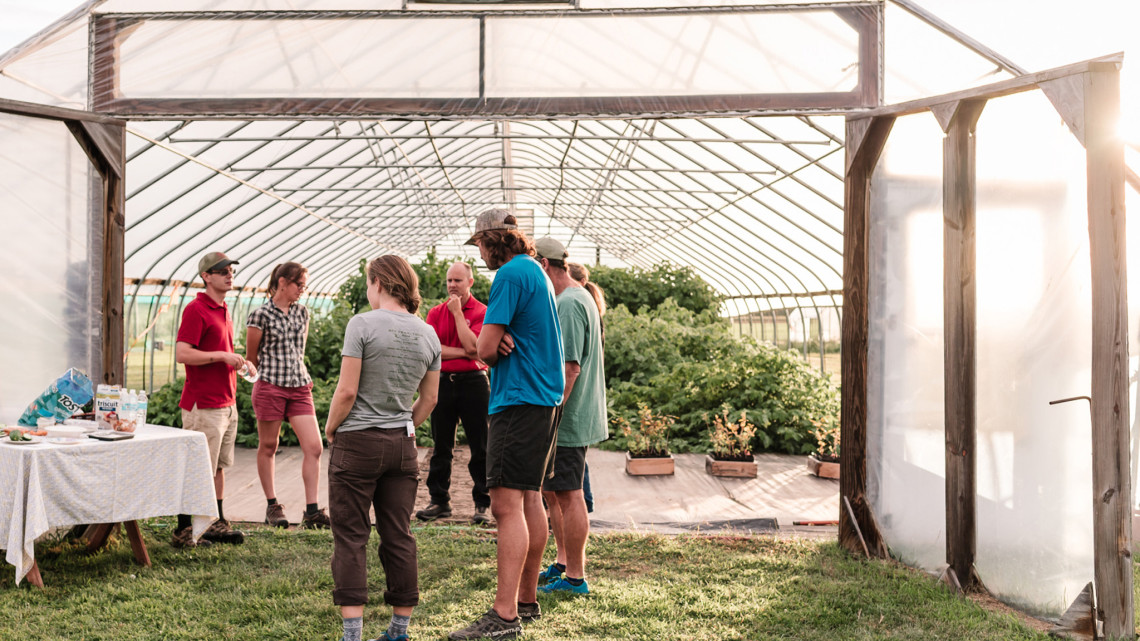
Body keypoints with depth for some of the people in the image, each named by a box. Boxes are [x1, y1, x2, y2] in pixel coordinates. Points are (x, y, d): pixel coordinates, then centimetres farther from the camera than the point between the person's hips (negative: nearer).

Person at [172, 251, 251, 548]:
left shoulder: (223, 310, 17)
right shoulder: (196, 310, -12)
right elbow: (182, 354, -20)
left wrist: (240, 361, 11)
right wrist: (222, 356, -19)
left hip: (227, 402, 9)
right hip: (203, 405, -9)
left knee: (219, 466, 14)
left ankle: (217, 524, 22)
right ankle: (183, 532, 4)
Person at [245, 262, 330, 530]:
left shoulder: (302, 312, 10)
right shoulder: (261, 315, -7)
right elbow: (251, 356, 2)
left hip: (300, 387, 5)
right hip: (270, 387, -5)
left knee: (314, 447, -5)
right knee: (268, 447, 8)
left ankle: (311, 511, -2)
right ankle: (272, 506, 22)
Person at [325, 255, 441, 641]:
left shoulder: (363, 324, -11)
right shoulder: (428, 335, 6)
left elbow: (346, 391, -14)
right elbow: (429, 399, 11)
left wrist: (330, 431, 1)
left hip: (357, 442, -5)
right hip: (402, 445, 5)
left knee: (351, 538, 2)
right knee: (398, 537, 10)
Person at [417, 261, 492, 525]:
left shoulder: (482, 312, -1)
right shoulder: (436, 312, 9)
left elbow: (472, 345, -16)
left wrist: (457, 312, -11)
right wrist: (463, 352, -11)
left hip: (473, 382, -3)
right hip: (443, 382, 3)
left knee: (480, 448, 0)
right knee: (440, 447, 8)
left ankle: (482, 504, 7)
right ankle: (439, 501, 17)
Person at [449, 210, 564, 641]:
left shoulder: (511, 274, -12)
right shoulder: (537, 272, 18)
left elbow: (485, 350, -15)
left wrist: (495, 346, 7)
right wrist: (503, 341, -4)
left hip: (518, 402, -10)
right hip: (544, 398, 10)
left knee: (507, 504, -13)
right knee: (529, 499, 14)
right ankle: (528, 600, 23)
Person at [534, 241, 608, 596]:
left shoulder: (568, 304, -18)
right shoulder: (582, 297, 15)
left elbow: (570, 367, -24)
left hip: (566, 420, -10)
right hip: (573, 417, 10)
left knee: (568, 496, -2)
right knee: (551, 491, 19)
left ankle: (575, 578, 8)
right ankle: (564, 563, 30)